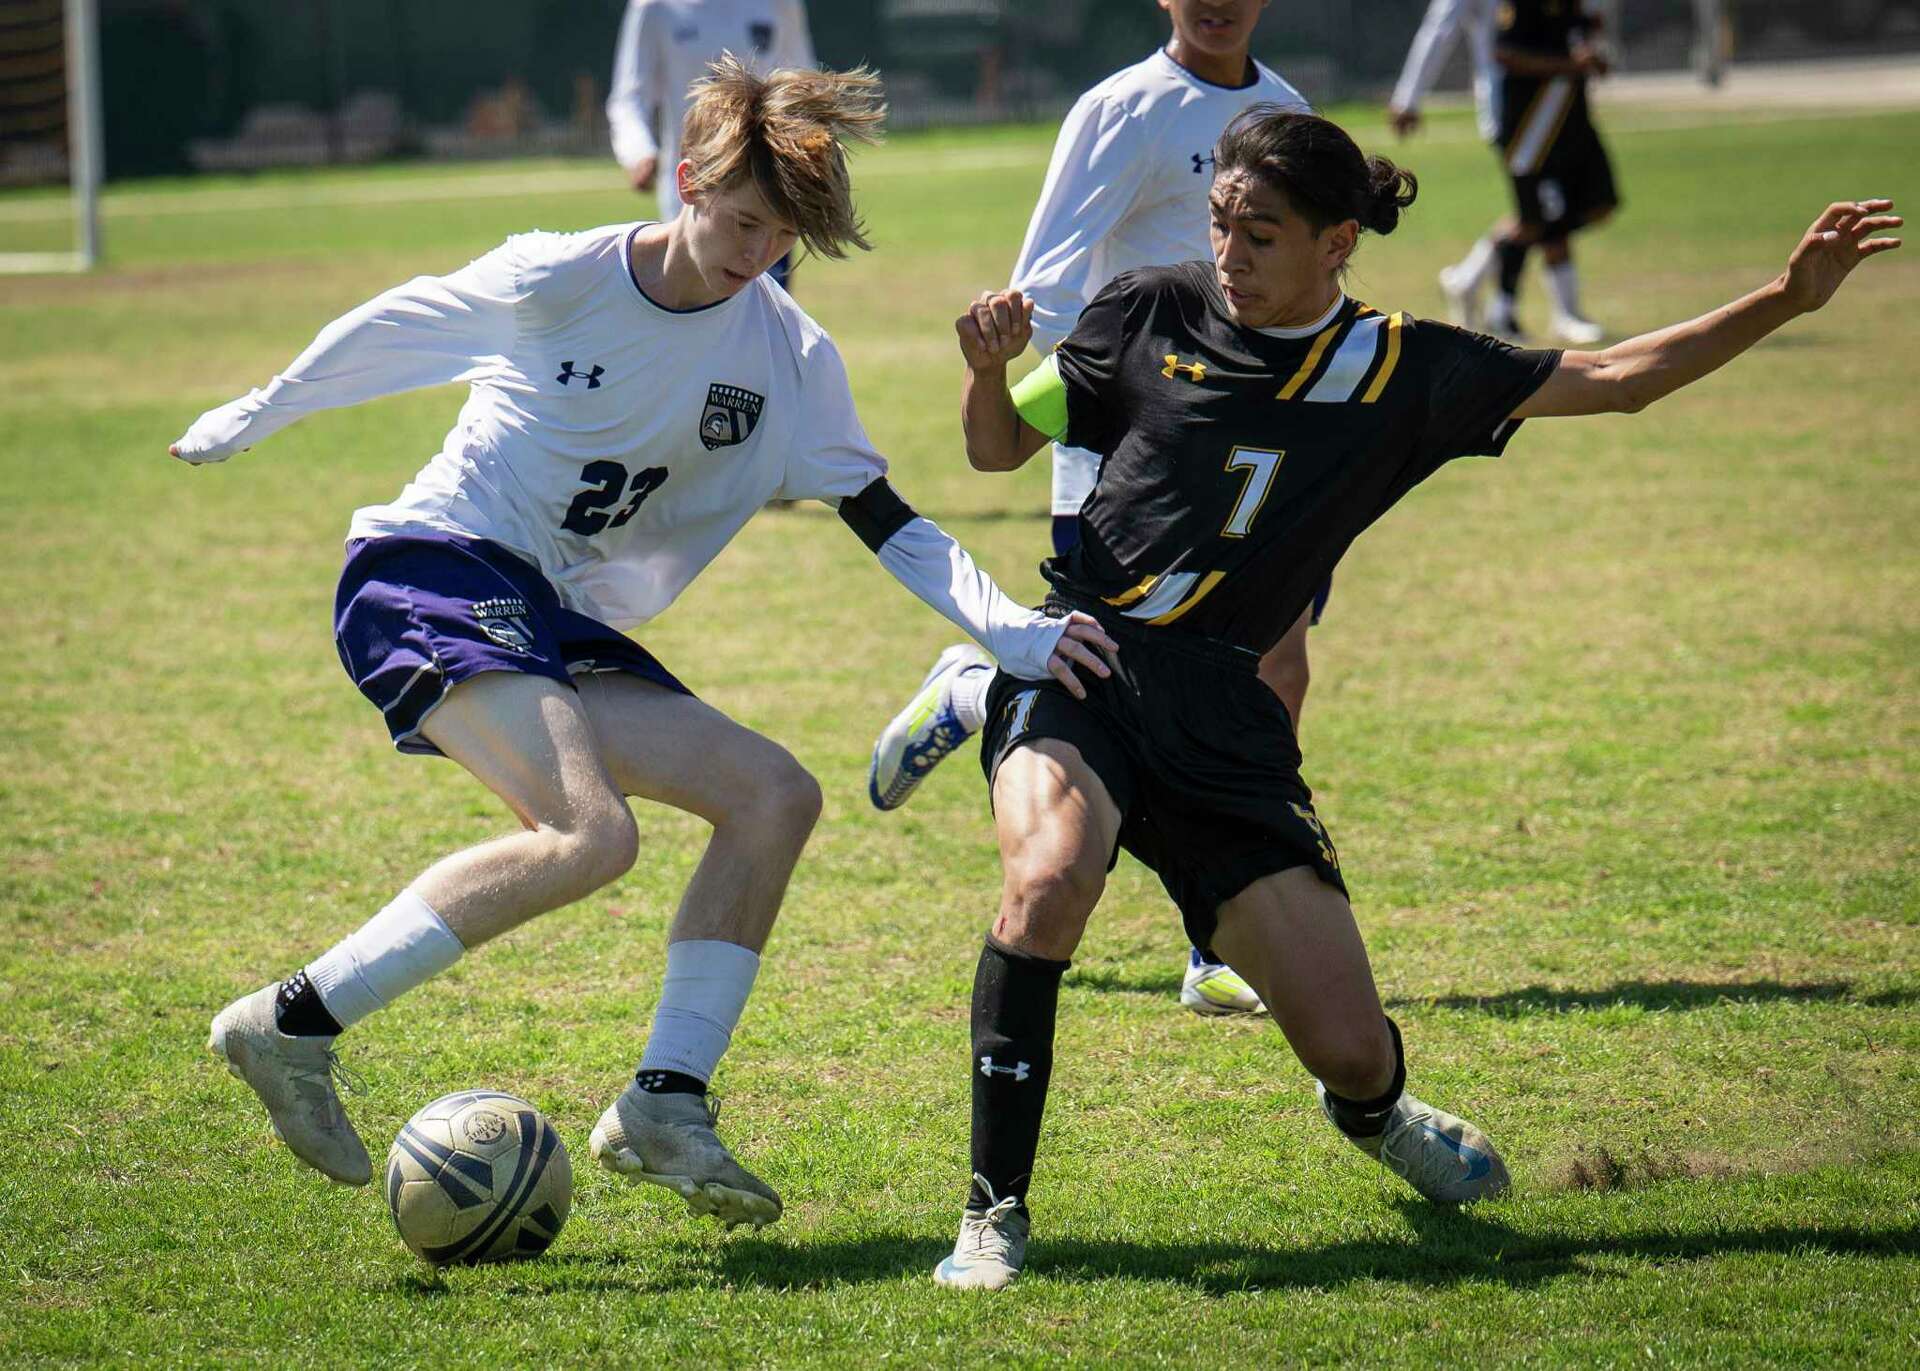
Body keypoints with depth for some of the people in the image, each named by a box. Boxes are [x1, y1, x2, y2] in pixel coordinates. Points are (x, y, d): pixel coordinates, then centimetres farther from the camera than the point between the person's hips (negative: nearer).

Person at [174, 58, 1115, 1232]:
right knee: (593, 834, -29)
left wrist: (1011, 632, -13)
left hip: (556, 623, 7)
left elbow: (884, 519, 2)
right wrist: (252, 419, 18)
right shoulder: (555, 280, -11)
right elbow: (382, 329, 5)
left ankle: (666, 1106, -6)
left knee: (775, 795, -8)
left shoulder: (789, 356, 2)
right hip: (425, 572, -7)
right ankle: (294, 1023, -24)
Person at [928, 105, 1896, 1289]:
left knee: (1352, 1047, -3)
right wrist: (988, 368, -8)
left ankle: (1372, 1110, 39)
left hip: (1219, 714, 1)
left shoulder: (1400, 370, 6)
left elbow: (1617, 378, 12)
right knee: (1054, 873, -37)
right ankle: (997, 1211, -24)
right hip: (1080, 661, -1)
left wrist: (1788, 300, 5)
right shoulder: (1151, 314, 4)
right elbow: (1000, 447, 14)